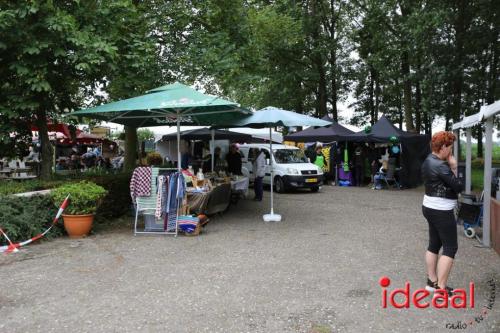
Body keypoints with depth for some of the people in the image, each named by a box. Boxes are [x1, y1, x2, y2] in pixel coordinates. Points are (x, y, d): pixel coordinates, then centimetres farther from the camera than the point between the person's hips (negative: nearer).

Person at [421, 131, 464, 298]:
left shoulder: (429, 161, 9)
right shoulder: (441, 166, -22)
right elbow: (459, 187, -18)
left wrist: (449, 167, -2)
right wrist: (454, 168, -9)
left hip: (431, 207, 10)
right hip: (441, 211, -10)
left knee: (434, 244, 16)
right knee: (450, 248, -2)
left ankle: (432, 282, 24)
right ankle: (441, 288, 1)